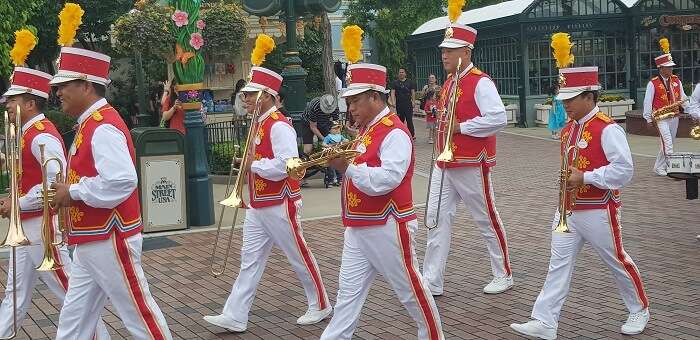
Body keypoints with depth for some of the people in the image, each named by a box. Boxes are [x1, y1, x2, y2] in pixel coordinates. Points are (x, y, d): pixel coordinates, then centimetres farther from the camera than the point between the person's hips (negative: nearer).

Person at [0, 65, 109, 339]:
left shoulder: (42, 136, -18)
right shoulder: (30, 133, 13)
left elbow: (57, 182, -26)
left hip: (42, 226, -10)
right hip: (26, 226, 10)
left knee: (67, 290, -1)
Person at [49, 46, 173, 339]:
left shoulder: (104, 127, -18)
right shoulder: (90, 124, 13)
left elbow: (121, 181, -30)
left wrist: (73, 192, -19)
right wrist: (68, 191, 7)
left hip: (109, 241, -10)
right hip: (90, 241, 10)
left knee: (139, 313, 2)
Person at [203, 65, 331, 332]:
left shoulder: (279, 126, -18)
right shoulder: (258, 124, 11)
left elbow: (285, 165, -28)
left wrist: (253, 165, -17)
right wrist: (249, 161, 4)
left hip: (279, 206, -9)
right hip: (257, 207, 9)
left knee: (300, 257, 6)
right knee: (250, 261, 8)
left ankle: (320, 306, 22)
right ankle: (235, 316, 11)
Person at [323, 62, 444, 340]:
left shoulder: (394, 132, -16)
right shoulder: (367, 130, 14)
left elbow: (386, 180, -27)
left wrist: (347, 167, -19)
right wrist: (341, 158, 0)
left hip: (387, 228, -8)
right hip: (358, 228, 8)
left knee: (410, 289, 7)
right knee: (348, 292, 8)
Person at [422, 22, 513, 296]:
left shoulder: (480, 82, -13)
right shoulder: (449, 83, 13)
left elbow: (498, 119, -24)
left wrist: (461, 127, -21)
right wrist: (442, 124, 7)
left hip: (472, 167, -8)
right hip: (444, 165, 8)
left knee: (487, 221, 6)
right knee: (436, 220, 4)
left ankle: (503, 276, 22)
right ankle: (432, 282, 10)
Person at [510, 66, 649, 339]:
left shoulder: (607, 129, -17)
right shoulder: (568, 129, 9)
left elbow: (624, 170, -23)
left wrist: (584, 178, -23)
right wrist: (567, 178, 5)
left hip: (598, 212, -7)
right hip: (568, 209, 7)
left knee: (617, 262, 10)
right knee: (558, 264, 2)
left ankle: (640, 310, 32)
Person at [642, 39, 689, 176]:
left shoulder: (676, 80, 7)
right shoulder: (653, 83, -9)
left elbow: (682, 98, 11)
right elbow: (647, 102, -6)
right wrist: (649, 119, -6)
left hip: (674, 117, 6)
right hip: (661, 118, -6)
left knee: (667, 144, 12)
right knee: (668, 144, -14)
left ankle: (659, 167, 23)